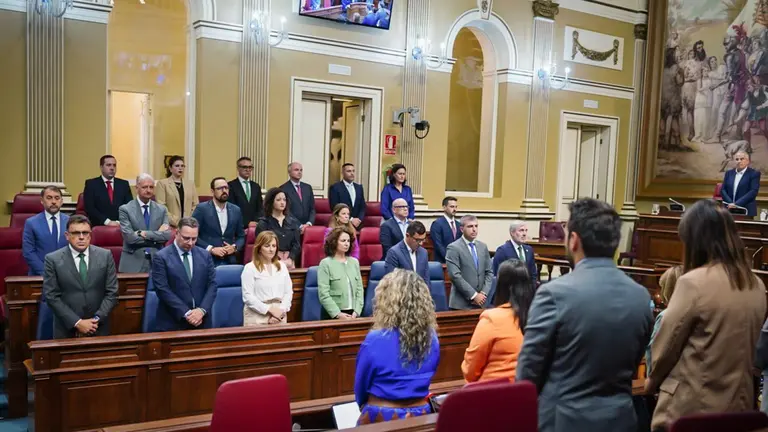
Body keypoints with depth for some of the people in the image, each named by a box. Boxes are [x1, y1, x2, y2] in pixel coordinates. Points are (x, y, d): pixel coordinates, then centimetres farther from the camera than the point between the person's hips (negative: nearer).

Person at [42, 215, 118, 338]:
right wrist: (77, 323, -14)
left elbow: (112, 292, -1)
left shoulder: (105, 256, -1)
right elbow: (51, 296, -8)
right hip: (67, 329, -1)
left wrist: (97, 319, -11)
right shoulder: (53, 259, -5)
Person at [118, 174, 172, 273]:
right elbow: (129, 237, -13)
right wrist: (157, 235, -11)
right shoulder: (125, 209, -1)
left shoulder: (162, 210, 8)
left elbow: (167, 235, -6)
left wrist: (144, 233, -15)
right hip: (133, 263, -2)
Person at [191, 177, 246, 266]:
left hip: (229, 261, 3)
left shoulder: (236, 210, 8)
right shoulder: (202, 209, -3)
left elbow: (241, 236, 14)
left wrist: (234, 247, -5)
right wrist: (211, 249, -15)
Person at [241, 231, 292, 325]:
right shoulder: (250, 268, -2)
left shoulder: (282, 266, 13)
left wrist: (281, 311, -7)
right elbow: (248, 296, -10)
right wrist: (270, 310, -15)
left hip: (278, 315, 4)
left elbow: (289, 292, 8)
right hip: (257, 317, -4)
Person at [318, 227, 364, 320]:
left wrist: (356, 311, -6)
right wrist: (338, 314, -17)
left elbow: (359, 289, 6)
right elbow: (323, 294, -11)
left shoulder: (354, 262, 10)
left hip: (352, 313, 4)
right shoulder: (325, 263, -4)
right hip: (332, 314, -4)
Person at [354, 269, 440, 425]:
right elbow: (426, 379, 8)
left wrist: (364, 405, 15)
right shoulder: (432, 338, -6)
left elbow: (360, 385, -5)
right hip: (420, 414, 4)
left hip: (382, 417, -4)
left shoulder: (376, 340, -20)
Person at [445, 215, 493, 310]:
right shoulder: (453, 248, -8)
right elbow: (455, 275, -15)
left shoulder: (483, 246, 11)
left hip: (481, 302, 5)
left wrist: (484, 293, -4)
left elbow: (489, 272, 11)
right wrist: (473, 295, -15)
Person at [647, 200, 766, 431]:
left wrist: (653, 378, 7)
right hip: (738, 403, 6)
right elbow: (745, 344, 12)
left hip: (691, 406, -6)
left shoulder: (694, 282, -19)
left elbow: (666, 343, -11)